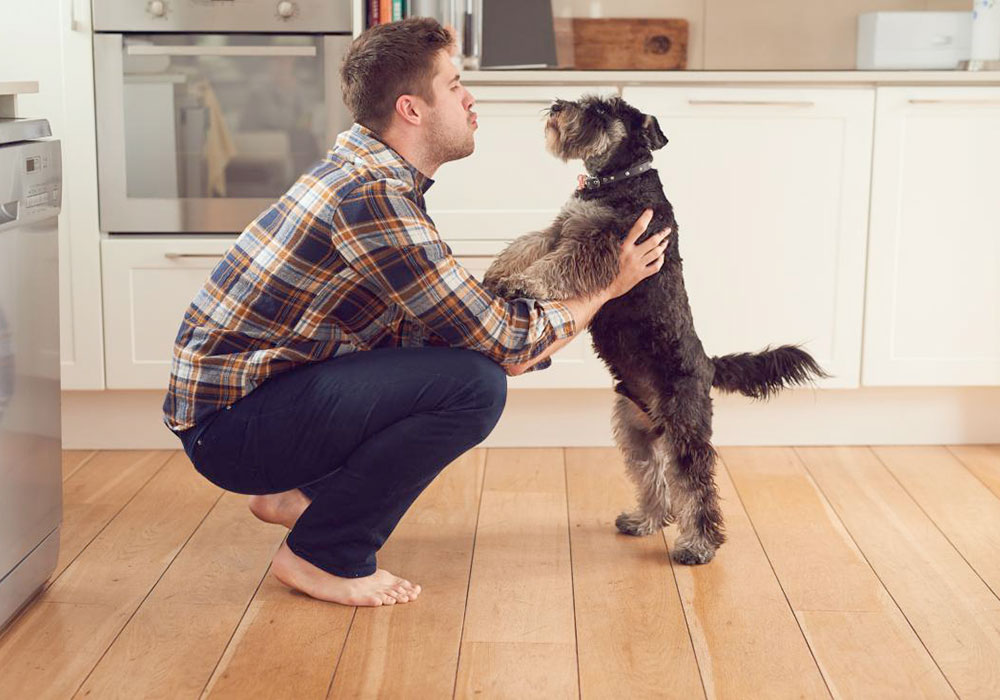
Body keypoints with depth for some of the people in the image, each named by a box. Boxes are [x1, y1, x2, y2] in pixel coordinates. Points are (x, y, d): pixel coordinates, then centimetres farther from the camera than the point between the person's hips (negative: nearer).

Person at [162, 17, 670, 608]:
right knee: (475, 382, -22)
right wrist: (607, 288, -4)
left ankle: (298, 492, 17)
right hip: (228, 423, -10)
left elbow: (473, 317, 13)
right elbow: (504, 341, -17)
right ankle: (322, 555, -7)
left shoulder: (367, 171, 9)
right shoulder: (371, 197, -22)